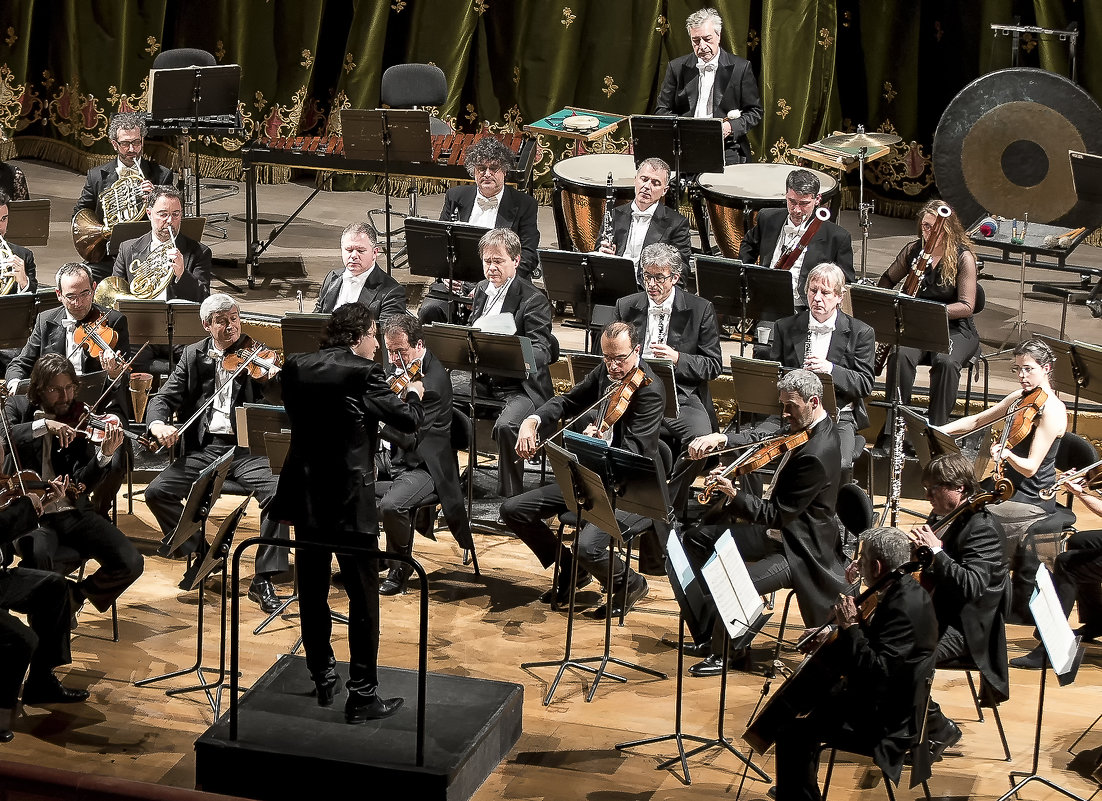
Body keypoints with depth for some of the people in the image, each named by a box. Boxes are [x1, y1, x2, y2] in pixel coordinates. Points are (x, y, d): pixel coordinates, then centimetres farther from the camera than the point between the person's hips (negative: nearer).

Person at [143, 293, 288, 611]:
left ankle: (263, 579, -19)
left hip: (247, 448, -3)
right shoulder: (194, 356, 11)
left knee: (278, 490, -30)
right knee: (157, 491, -16)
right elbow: (164, 398, 10)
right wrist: (158, 425, -13)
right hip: (205, 449, 3)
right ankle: (202, 553, 6)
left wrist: (271, 379, -30)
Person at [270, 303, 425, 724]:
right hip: (349, 499, -6)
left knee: (312, 590, 16)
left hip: (305, 496, 6)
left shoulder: (296, 367, 3)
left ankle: (323, 678, 26)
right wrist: (414, 394, 10)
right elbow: (408, 420, -13)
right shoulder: (362, 374, -14)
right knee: (363, 596, 1)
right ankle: (362, 695, 2)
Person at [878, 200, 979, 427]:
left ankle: (937, 427, -24)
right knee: (900, 356, -31)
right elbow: (887, 281, 20)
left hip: (955, 328, -3)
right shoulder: (913, 250, 4)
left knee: (946, 362, -36)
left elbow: (967, 306, -12)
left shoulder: (963, 257, -7)